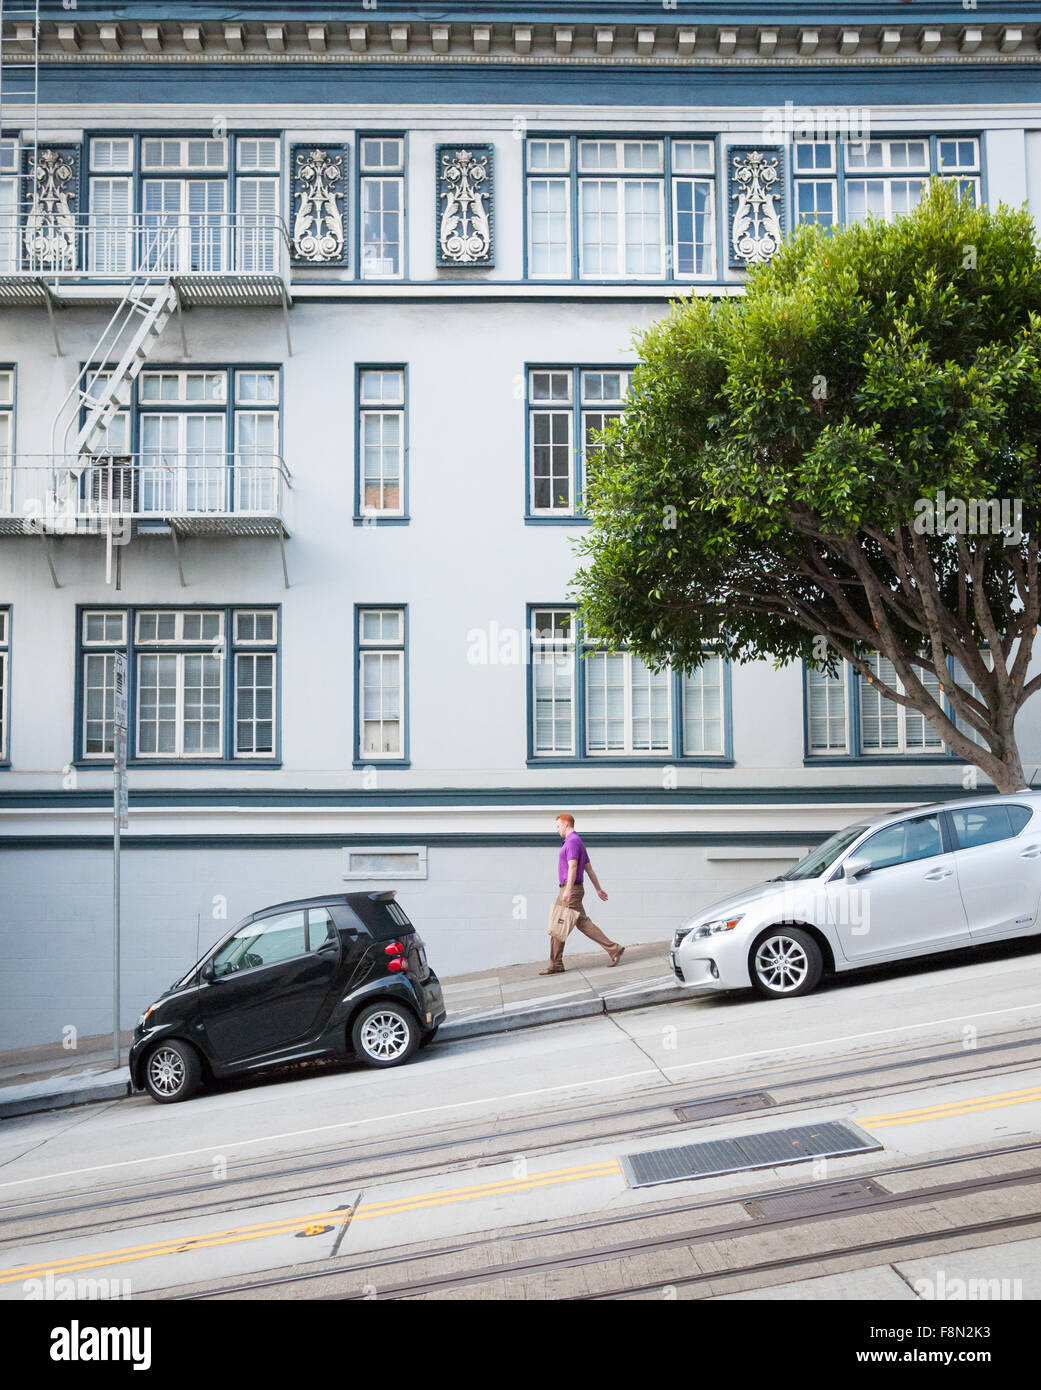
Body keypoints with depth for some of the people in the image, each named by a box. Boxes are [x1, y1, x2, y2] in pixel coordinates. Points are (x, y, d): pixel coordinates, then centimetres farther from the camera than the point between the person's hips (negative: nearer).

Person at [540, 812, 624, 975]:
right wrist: (598, 889, 23)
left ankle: (613, 949, -3)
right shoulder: (577, 842, 19)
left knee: (583, 923, -7)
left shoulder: (572, 841, -14)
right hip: (566, 890, 10)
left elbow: (573, 867, -25)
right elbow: (589, 868, 21)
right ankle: (556, 965, 6)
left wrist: (568, 890, -32)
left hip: (571, 889, -10)